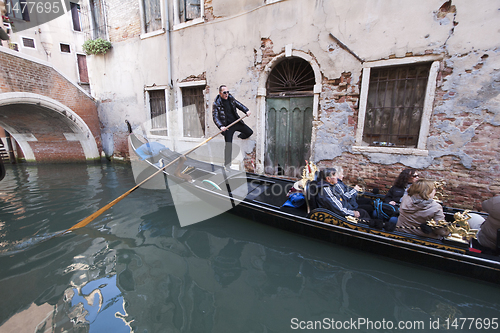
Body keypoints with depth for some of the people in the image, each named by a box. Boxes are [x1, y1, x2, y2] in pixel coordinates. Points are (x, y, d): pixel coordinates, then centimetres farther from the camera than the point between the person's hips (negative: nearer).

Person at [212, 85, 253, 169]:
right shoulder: (216, 103, -11)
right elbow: (215, 117, -15)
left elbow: (239, 105, 11)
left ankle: (238, 138, 40)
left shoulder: (231, 98, 4)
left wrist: (246, 110, -9)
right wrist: (221, 126, -31)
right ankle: (227, 164, 11)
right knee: (228, 145, -3)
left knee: (250, 132, 10)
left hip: (237, 122, 5)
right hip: (227, 126, -5)